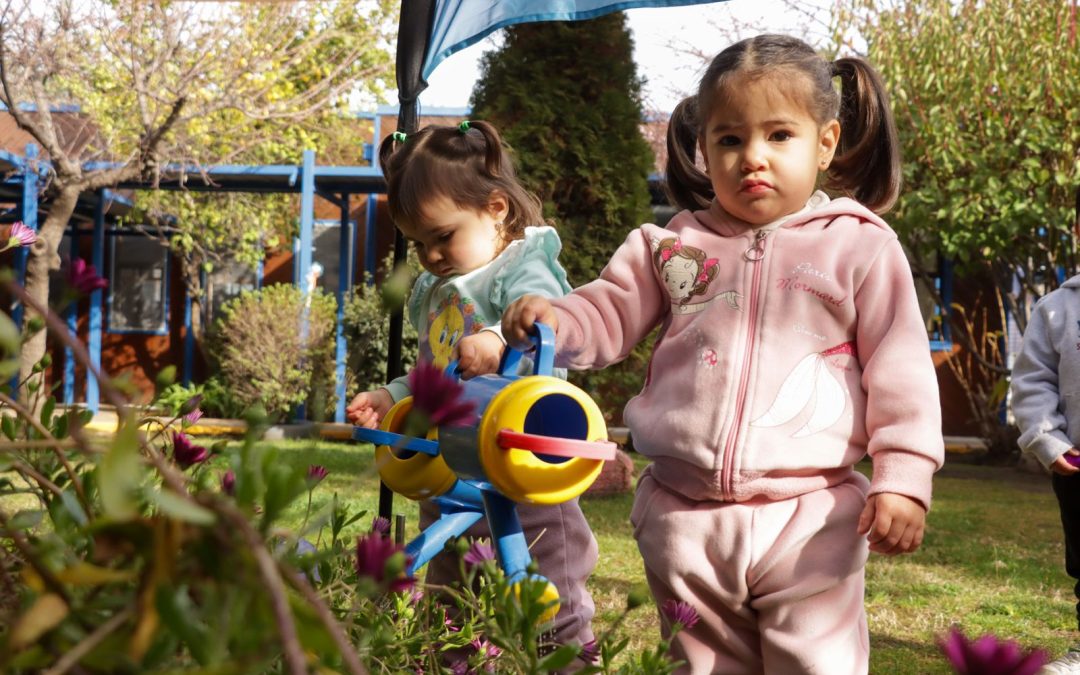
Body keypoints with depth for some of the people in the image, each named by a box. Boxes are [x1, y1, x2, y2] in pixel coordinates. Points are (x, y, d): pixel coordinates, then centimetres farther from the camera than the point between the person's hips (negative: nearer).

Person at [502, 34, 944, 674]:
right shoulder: (671, 244, 7)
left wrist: (904, 477, -9)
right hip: (685, 518, 3)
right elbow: (607, 319, 13)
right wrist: (554, 320, -8)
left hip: (811, 518, -3)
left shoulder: (861, 246, -1)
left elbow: (900, 370, -2)